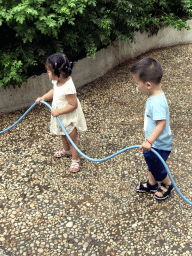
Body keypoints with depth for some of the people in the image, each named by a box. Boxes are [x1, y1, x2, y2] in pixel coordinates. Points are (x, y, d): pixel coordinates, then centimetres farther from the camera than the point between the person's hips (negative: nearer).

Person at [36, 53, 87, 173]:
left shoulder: (68, 87, -36)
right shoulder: (57, 81, -9)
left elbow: (73, 105, -30)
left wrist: (58, 112, -27)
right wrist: (43, 98, 1)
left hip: (70, 117, -9)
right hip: (60, 116, 9)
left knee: (72, 138, 8)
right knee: (63, 135, 30)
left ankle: (75, 159, 26)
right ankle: (66, 150, 55)